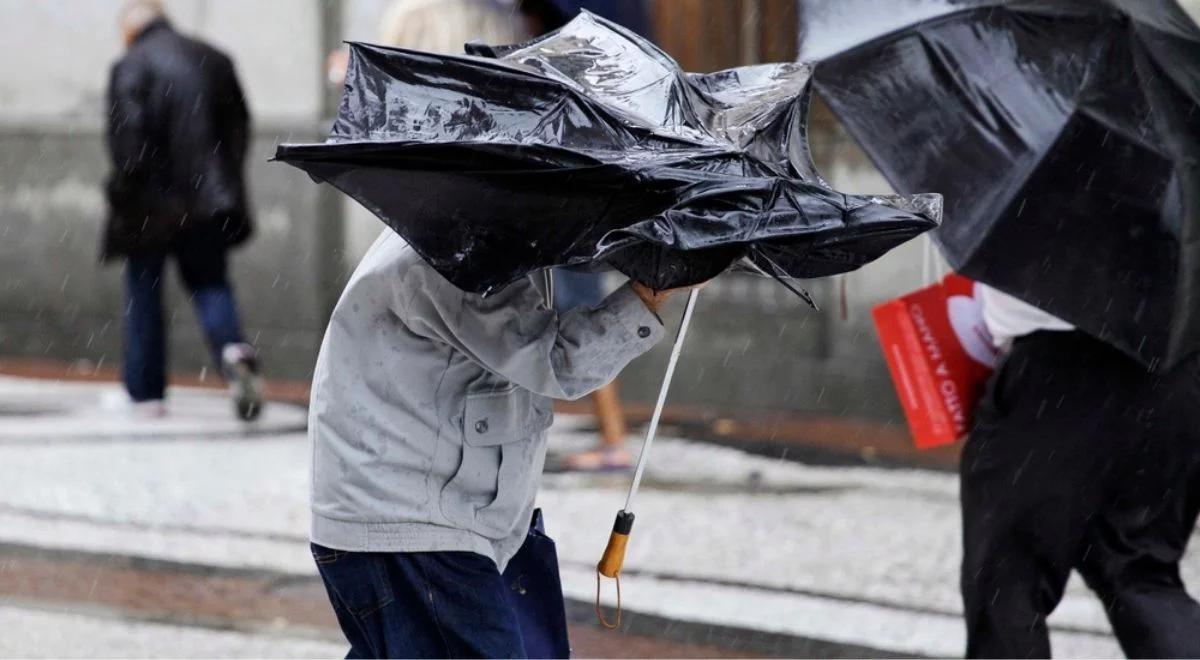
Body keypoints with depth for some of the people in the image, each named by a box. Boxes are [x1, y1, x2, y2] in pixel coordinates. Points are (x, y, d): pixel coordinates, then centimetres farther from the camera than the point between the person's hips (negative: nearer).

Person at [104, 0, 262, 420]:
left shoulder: (130, 67, -9)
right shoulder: (213, 60, 9)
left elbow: (126, 135, -18)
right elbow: (239, 127, 12)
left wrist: (126, 187, -8)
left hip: (152, 204, -4)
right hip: (208, 200, 4)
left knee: (143, 295, 8)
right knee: (209, 283, 10)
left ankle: (146, 392, 12)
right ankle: (232, 348, -19)